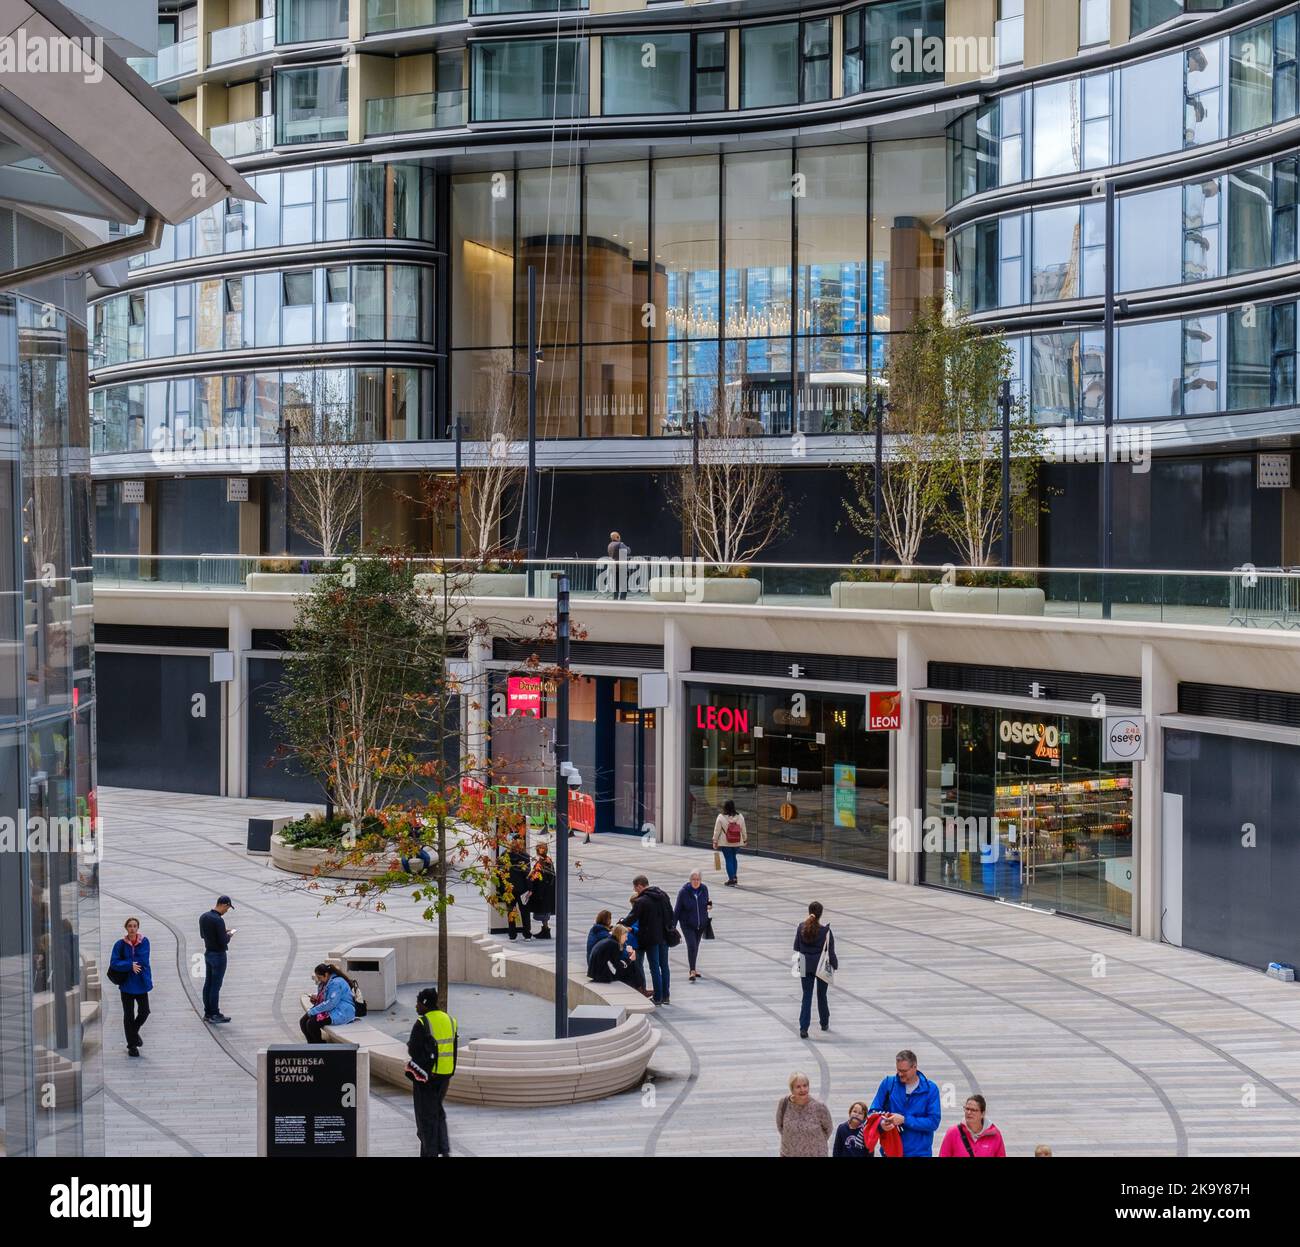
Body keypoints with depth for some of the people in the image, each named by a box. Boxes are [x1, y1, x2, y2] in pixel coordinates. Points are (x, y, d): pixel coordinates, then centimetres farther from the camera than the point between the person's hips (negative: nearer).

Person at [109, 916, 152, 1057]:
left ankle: (134, 1032, 34)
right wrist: (130, 965, -21)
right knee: (129, 1015, 6)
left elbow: (143, 961, -14)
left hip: (141, 982, 1)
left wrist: (125, 963, -14)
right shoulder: (120, 944, -4)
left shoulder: (144, 942, -4)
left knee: (144, 1012, 2)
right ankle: (132, 1046, 16)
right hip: (127, 984, -1)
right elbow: (113, 963, -12)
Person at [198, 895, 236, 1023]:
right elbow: (223, 941, -23)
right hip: (218, 955, -8)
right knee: (216, 985, -1)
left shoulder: (203, 917, 3)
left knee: (208, 984, 13)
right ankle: (214, 1014, 5)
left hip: (208, 953, 8)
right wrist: (230, 934, -2)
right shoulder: (218, 920, -23)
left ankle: (207, 1013, 19)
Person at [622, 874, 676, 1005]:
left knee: (654, 967, 0)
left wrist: (621, 924, 7)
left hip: (650, 939, -6)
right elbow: (671, 915, 11)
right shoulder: (663, 895, 6)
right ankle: (665, 996, 16)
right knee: (664, 966, 12)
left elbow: (632, 918, -11)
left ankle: (657, 997, 3)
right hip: (664, 936, 6)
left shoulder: (640, 901, -15)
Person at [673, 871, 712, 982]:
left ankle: (693, 969, 31)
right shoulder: (684, 891, -17)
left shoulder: (704, 889, -7)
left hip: (701, 923, 4)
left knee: (696, 946, 15)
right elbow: (677, 909, -10)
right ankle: (692, 971, -11)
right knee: (691, 946, -16)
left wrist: (709, 905, -10)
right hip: (687, 924, -4)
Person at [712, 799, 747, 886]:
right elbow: (743, 830, 4)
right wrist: (745, 840, 17)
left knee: (728, 859, 2)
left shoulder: (721, 817, -12)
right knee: (733, 858, 21)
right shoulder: (740, 816, -4)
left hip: (725, 843, -3)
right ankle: (733, 876, 24)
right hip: (737, 842, 3)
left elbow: (717, 831, -8)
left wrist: (715, 842, 2)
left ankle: (732, 879, 0)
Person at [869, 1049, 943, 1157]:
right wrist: (881, 1123, -19)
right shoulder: (888, 1083, 2)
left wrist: (904, 1120, -17)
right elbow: (874, 1112, 5)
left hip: (920, 1152, -1)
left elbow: (933, 1122, -8)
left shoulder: (930, 1089, -3)